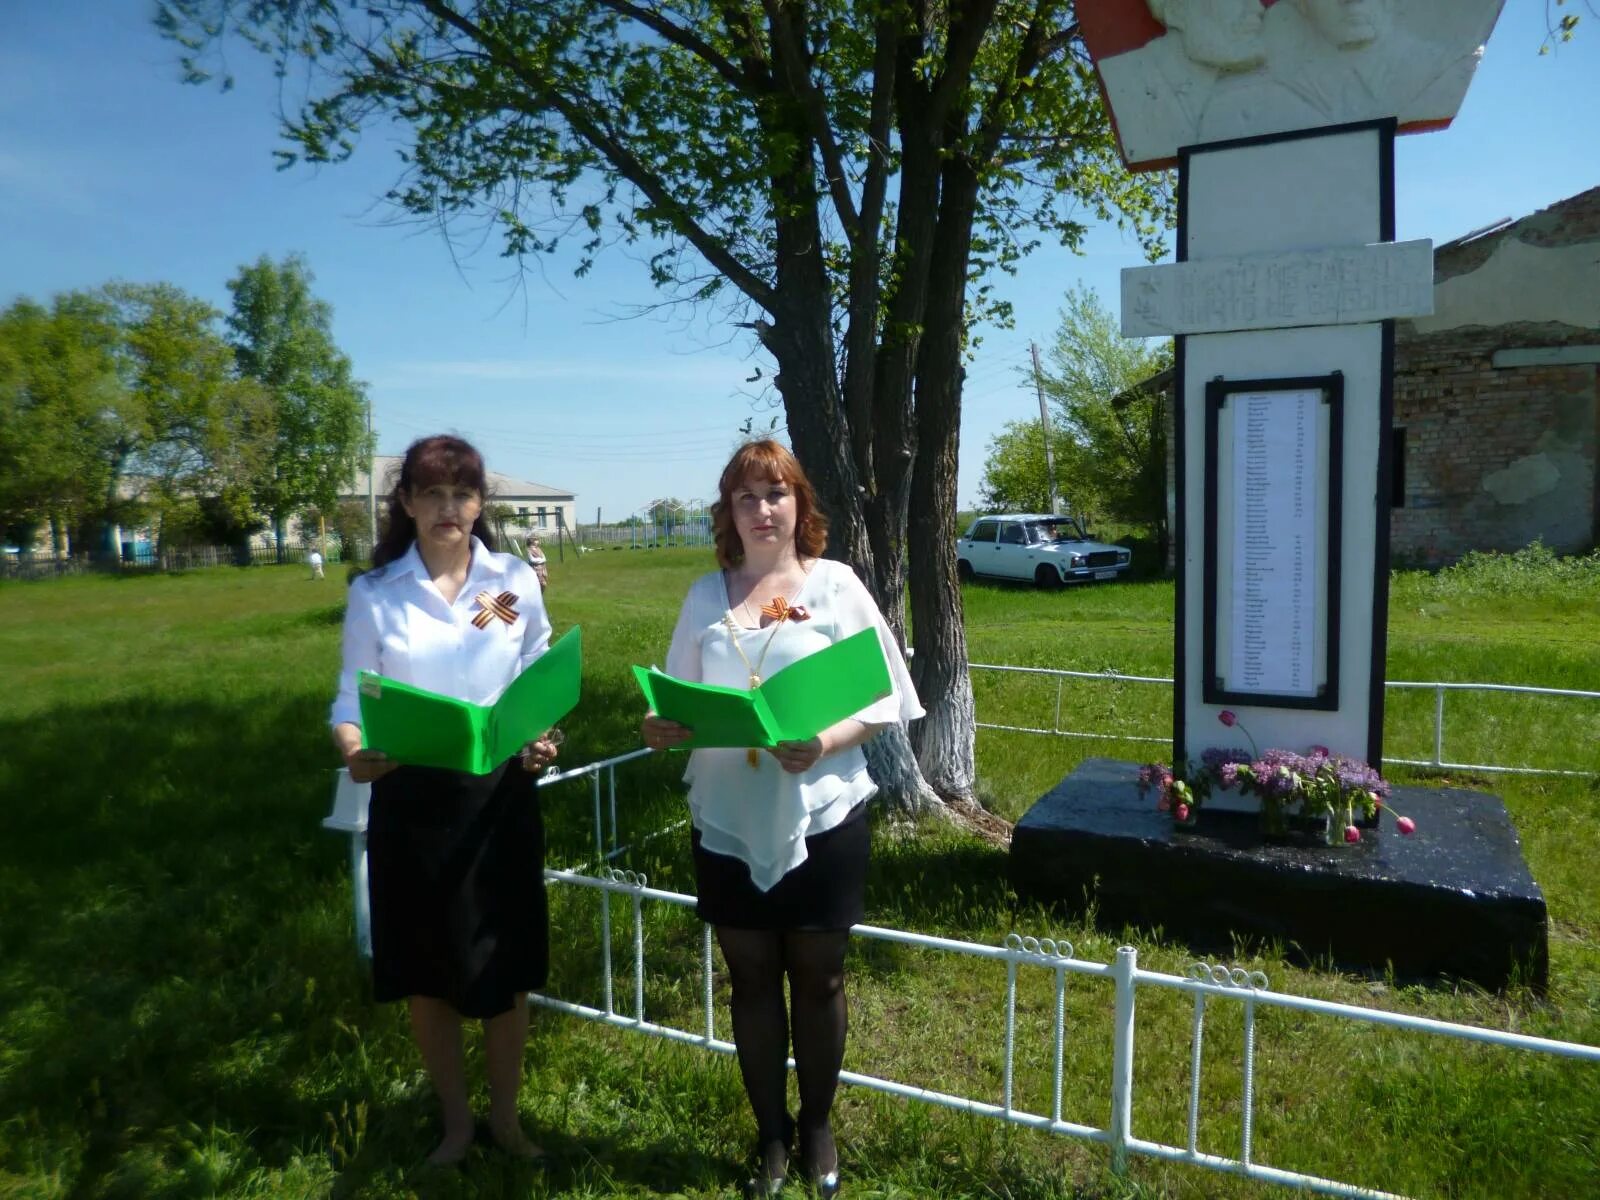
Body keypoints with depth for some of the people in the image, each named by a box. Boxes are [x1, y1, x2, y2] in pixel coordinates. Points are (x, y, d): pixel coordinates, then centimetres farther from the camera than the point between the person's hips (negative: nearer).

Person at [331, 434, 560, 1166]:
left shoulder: (516, 582, 0)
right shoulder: (374, 593, -1)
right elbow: (352, 699, 0)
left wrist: (541, 741, -13)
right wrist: (355, 752, -20)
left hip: (499, 797, 0)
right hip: (410, 802, 0)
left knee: (506, 969, 11)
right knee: (423, 974, 13)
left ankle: (505, 1115, 34)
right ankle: (455, 1119, 36)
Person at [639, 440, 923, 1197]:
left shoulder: (836, 585, -3)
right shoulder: (705, 596, 5)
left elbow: (881, 701, -5)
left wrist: (828, 742, -22)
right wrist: (660, 729, -13)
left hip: (820, 818, -2)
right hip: (728, 821, 2)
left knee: (817, 979, 13)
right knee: (752, 981, 14)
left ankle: (817, 1127, 37)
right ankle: (770, 1134, 35)